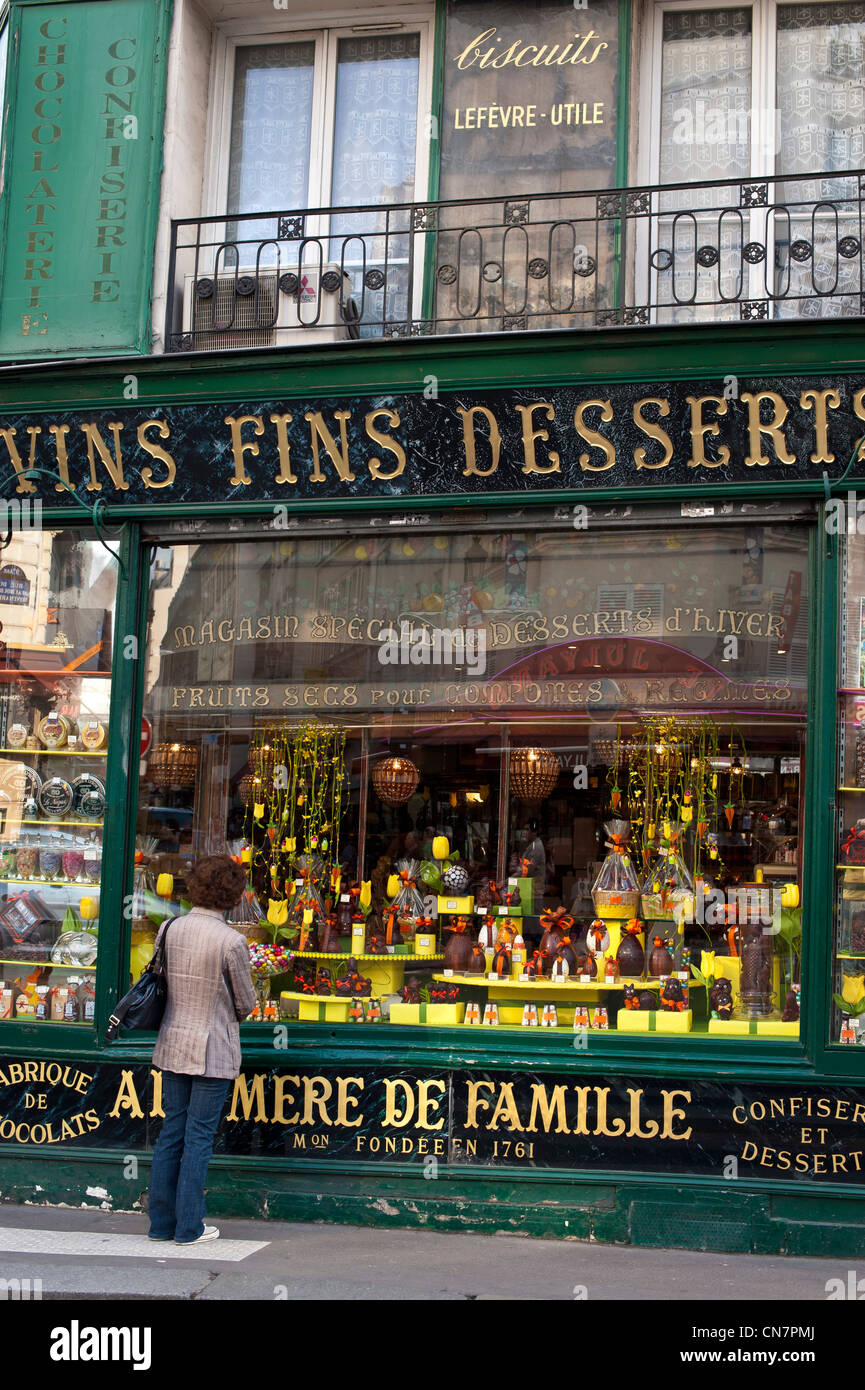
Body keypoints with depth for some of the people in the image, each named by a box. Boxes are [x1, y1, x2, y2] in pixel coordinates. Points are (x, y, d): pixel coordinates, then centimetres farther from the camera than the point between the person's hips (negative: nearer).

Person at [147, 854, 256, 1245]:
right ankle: (188, 1227, 8)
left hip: (172, 1044, 5)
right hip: (214, 1050, -5)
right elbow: (245, 1003, -5)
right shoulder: (231, 941, -16)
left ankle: (161, 1222, 18)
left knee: (170, 1133, 13)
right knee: (199, 1137, 3)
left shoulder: (169, 929, -1)